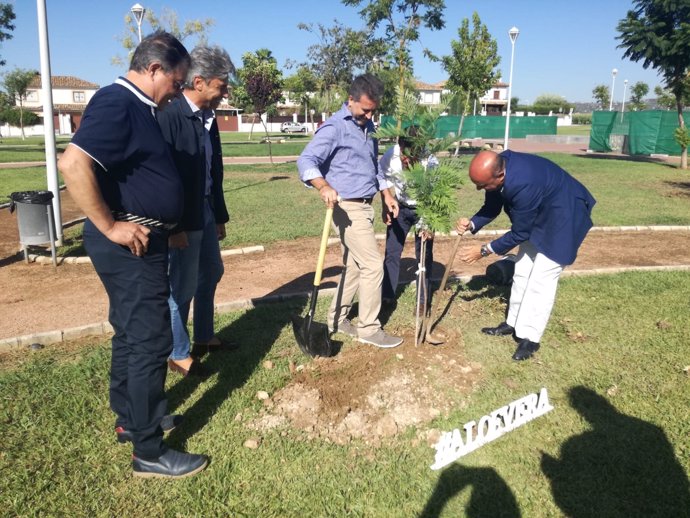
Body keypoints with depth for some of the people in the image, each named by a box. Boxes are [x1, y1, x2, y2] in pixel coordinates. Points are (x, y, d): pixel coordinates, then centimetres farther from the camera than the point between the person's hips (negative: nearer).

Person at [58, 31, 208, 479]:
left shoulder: (138, 107, 14)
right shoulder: (116, 103, -18)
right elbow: (73, 164, -30)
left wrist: (166, 225, 20)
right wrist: (109, 226, -24)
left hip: (144, 239, 10)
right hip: (130, 244, -10)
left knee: (132, 333, 18)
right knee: (151, 340, -4)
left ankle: (130, 418, 35)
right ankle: (149, 451, 8)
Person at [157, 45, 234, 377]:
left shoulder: (208, 118, 7)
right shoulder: (170, 115, -18)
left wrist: (220, 216, 15)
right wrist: (174, 227, -20)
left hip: (207, 213, 9)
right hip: (183, 219, -9)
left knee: (210, 274, 20)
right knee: (182, 287, 2)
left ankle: (204, 337, 39)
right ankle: (178, 354, 21)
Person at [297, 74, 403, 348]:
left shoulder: (367, 125, 14)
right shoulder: (335, 127, -14)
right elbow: (306, 160, -25)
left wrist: (386, 193, 19)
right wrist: (324, 186, -42)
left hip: (363, 206, 9)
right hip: (348, 207, -9)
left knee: (354, 266, 14)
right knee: (373, 265, -7)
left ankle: (337, 318, 27)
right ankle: (369, 328, 5)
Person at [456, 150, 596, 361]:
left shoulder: (523, 184, -40)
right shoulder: (497, 168, -16)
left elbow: (519, 233, -25)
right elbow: (492, 207, 0)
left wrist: (485, 250, -18)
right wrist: (472, 224, -17)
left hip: (563, 216, -9)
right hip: (539, 214, 9)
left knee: (541, 278, -8)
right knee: (522, 271, 13)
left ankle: (530, 338, 3)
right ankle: (513, 323, 26)